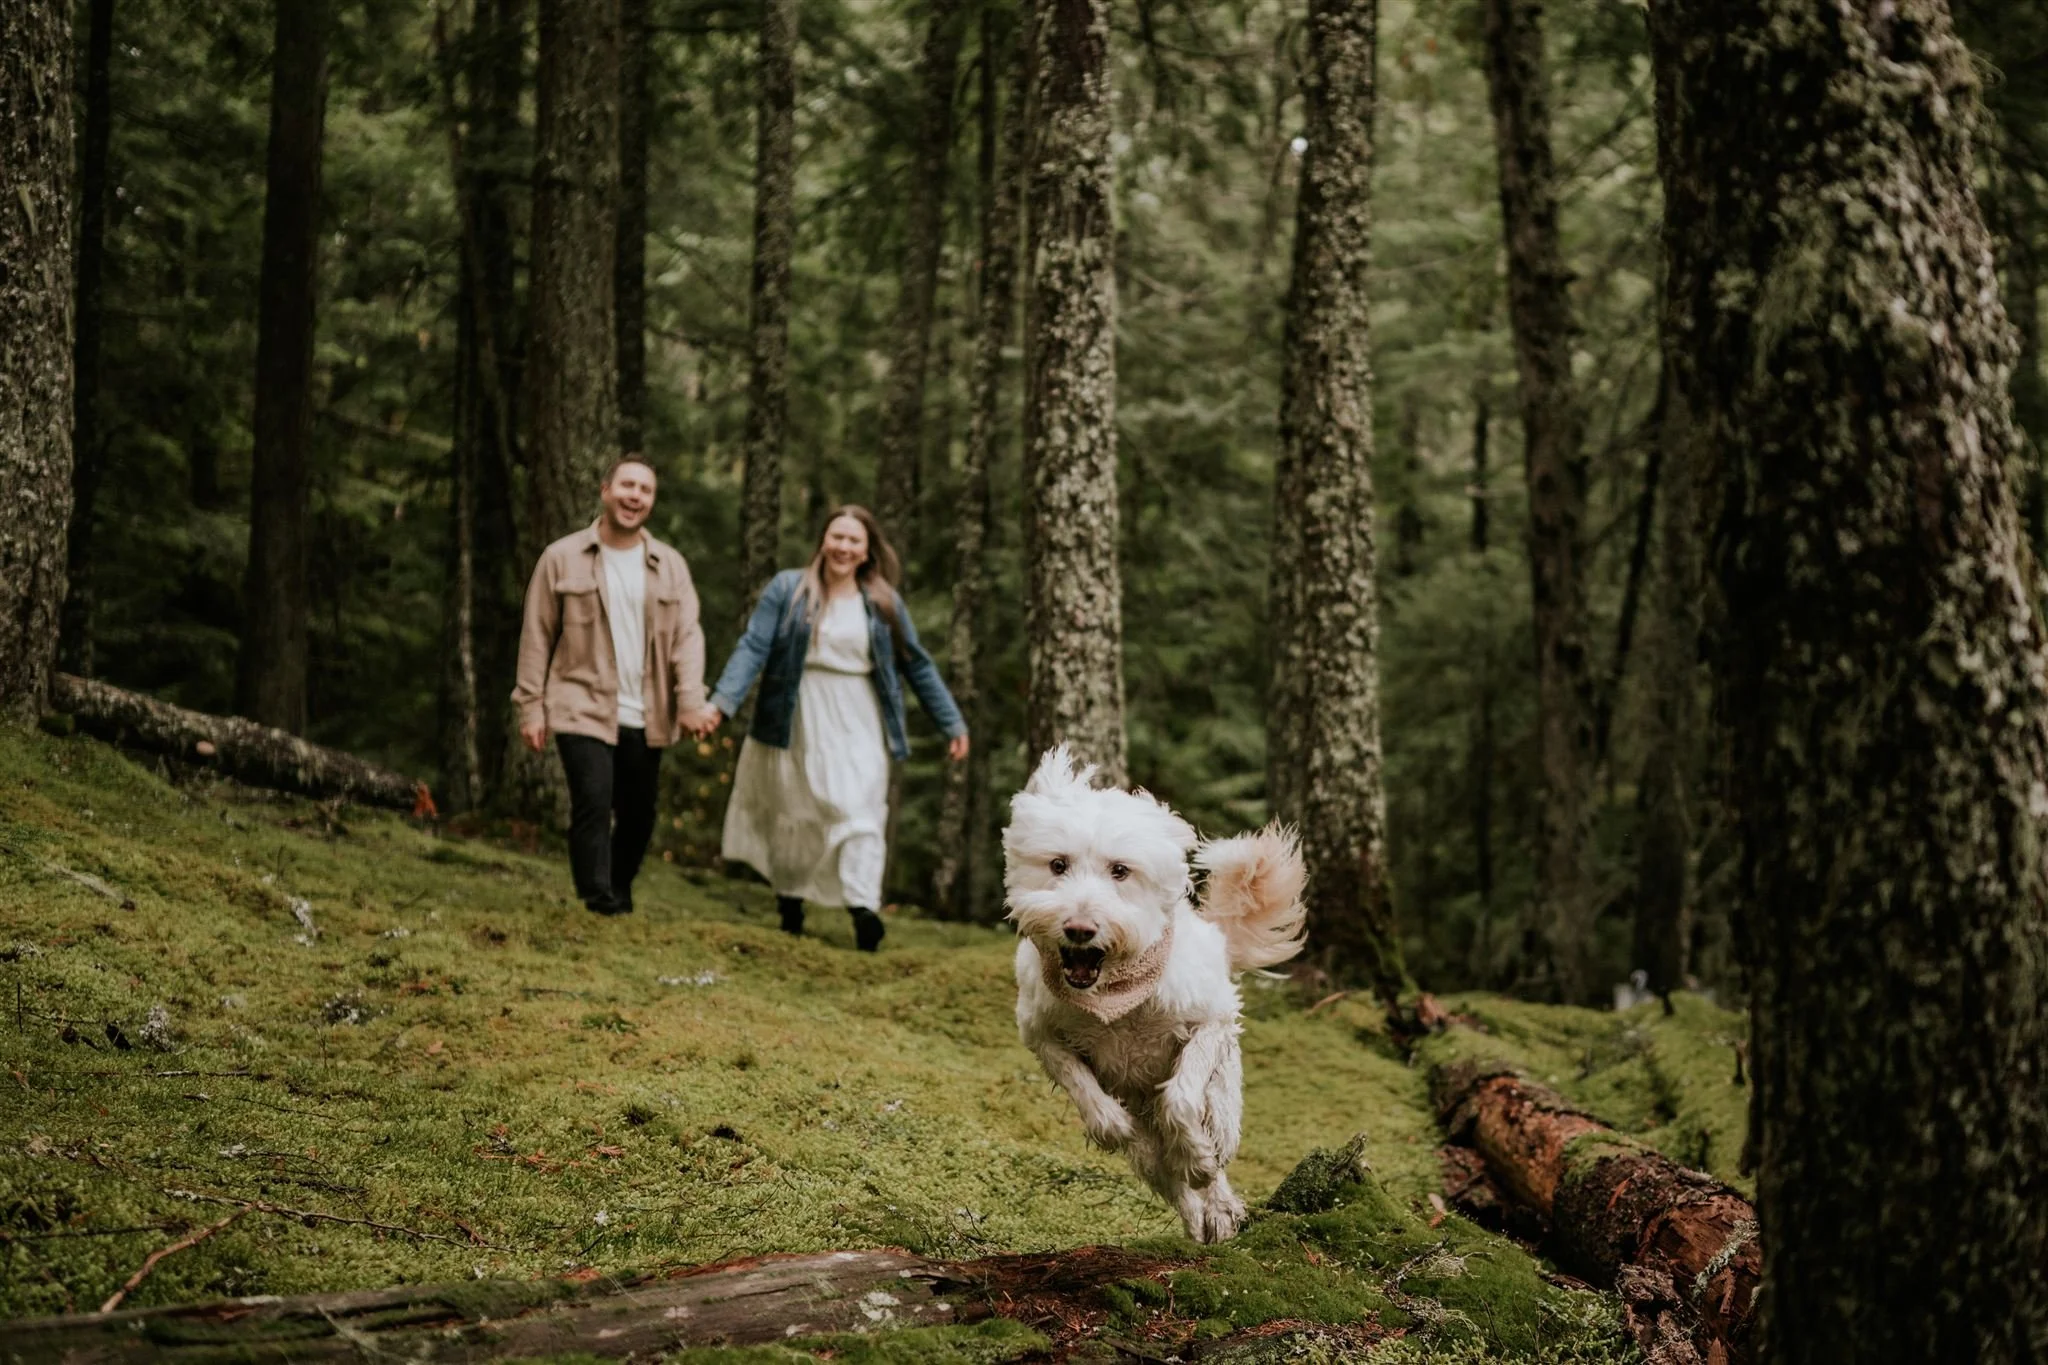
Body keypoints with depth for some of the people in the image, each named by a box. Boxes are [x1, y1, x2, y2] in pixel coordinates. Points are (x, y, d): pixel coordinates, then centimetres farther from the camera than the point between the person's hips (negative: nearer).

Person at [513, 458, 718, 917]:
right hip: (583, 710, -3)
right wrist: (531, 706, -2)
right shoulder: (562, 558, 1)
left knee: (639, 816, 11)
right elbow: (537, 636, 2)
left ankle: (619, 899, 30)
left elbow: (687, 635, 3)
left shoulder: (670, 565, 9)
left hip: (645, 718, 4)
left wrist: (691, 699, -10)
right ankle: (600, 907, -14)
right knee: (593, 805, -17)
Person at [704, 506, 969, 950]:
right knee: (793, 816, 8)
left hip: (859, 728, 0)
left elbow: (918, 666, 13)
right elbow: (753, 648, -5)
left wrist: (952, 723, 13)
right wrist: (722, 701, -18)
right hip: (800, 725, 0)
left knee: (861, 812, -12)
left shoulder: (884, 604, 7)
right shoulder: (788, 589, 1)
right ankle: (789, 902, 24)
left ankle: (863, 908, -21)